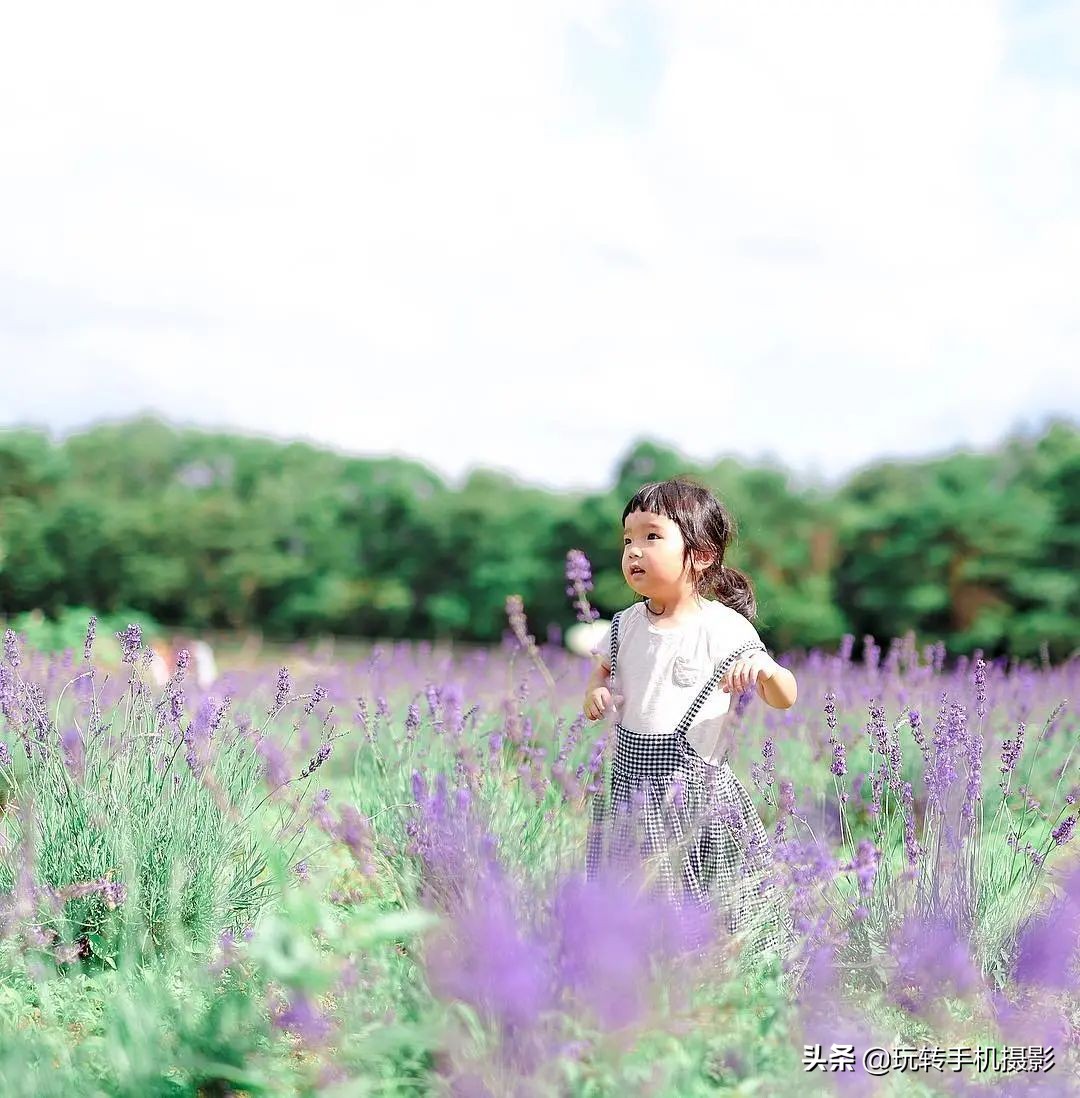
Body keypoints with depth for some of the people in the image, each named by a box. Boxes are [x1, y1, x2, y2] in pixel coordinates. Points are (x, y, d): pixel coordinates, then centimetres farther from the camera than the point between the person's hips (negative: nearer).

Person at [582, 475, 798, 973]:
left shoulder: (724, 628, -9)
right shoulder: (626, 624, 4)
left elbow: (786, 699, -7)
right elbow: (603, 665, 22)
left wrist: (763, 669, -28)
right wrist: (595, 692, -1)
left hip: (695, 787, -4)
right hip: (631, 785, 4)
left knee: (707, 904, 2)